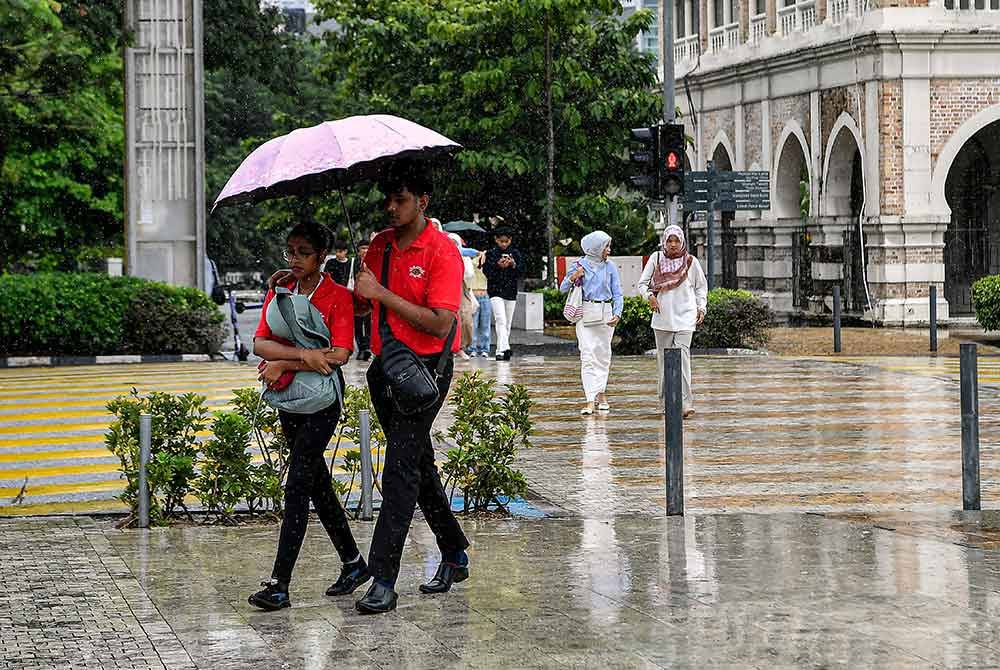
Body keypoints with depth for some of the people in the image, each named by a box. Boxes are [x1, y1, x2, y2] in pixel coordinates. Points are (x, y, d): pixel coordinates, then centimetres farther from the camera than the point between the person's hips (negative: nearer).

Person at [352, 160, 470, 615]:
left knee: (400, 469, -12)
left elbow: (440, 324, -20)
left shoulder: (442, 252, -12)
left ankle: (383, 581, -13)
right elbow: (364, 301, 18)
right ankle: (455, 555, 29)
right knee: (419, 466, 15)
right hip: (385, 366, 7)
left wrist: (382, 293, -21)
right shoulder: (381, 245, 10)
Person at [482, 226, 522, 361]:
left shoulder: (515, 253, 7)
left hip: (511, 292, 4)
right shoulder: (491, 253, 0)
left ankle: (500, 351, 13)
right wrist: (498, 266, -20)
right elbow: (486, 271, -5)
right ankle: (505, 348, -29)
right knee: (501, 320, -18)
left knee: (508, 323, 6)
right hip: (495, 291, -4)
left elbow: (520, 273, 5)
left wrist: (514, 265, -15)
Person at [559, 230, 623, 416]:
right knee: (587, 355, -10)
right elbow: (563, 289, 5)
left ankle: (601, 393, 23)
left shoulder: (610, 267, 6)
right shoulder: (579, 265, 2)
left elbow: (618, 294, 6)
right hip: (585, 314, -2)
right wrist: (572, 278, -15)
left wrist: (617, 314, -9)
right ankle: (590, 400, -14)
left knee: (603, 355, 7)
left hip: (605, 314, 2)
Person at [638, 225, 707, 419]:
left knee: (682, 355, -15)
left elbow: (701, 286, 15)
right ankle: (665, 401, 16)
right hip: (662, 316, 2)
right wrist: (650, 295, -12)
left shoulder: (691, 262, 4)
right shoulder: (656, 258, 4)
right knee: (663, 358, 6)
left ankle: (685, 403, -20)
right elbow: (642, 283, 7)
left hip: (684, 317, -2)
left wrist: (701, 308, 4)